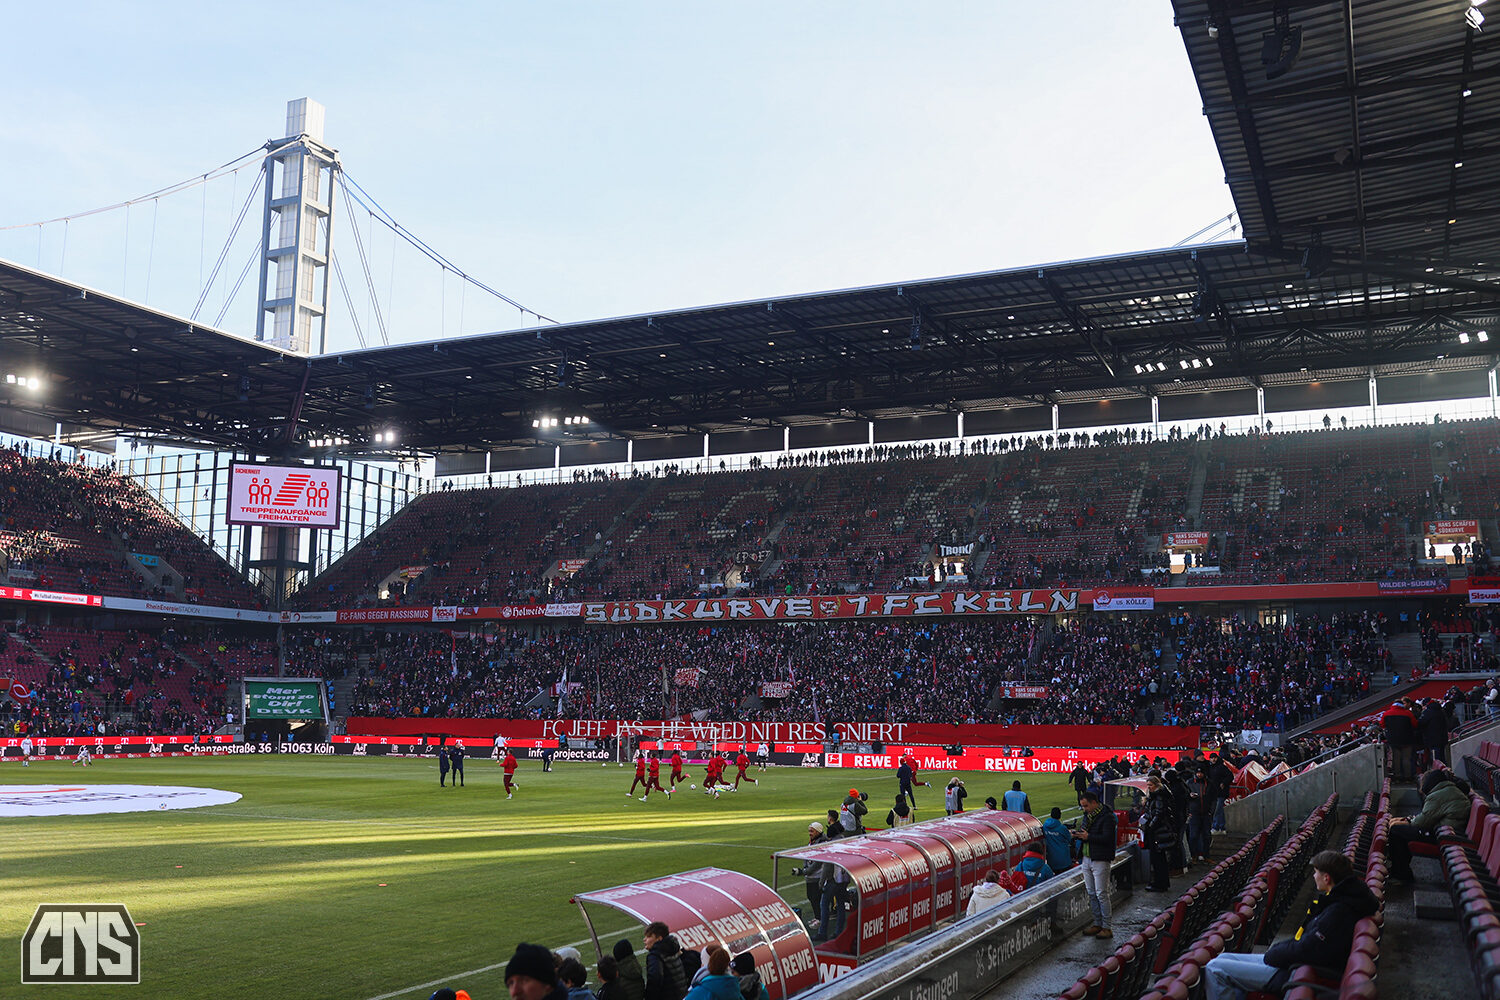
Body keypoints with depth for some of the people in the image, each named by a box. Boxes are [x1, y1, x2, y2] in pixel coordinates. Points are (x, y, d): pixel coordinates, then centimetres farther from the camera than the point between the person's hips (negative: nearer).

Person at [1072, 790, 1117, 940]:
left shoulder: (1106, 817, -14)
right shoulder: (1088, 815, 13)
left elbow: (1107, 838, -22)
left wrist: (1088, 837, -22)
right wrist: (1078, 834, 0)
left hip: (1100, 860, -8)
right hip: (1087, 859, 8)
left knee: (1101, 894, -5)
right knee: (1091, 893, 13)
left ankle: (1106, 927, 2)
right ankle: (1097, 923, 23)